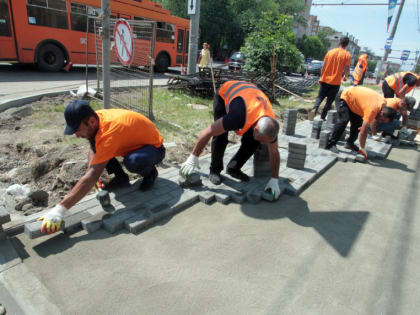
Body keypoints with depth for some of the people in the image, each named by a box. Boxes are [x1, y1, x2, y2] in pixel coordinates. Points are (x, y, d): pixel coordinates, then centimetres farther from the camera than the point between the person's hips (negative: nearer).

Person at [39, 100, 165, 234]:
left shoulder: (108, 133, -38)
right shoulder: (96, 118, -13)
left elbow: (92, 176, -41)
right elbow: (93, 149, 4)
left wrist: (60, 209, -42)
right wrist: (91, 173, -15)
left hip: (154, 148, -8)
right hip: (133, 142, 8)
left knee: (133, 162, -41)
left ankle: (150, 172, -5)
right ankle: (120, 177, 6)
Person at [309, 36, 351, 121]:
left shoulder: (330, 52, 5)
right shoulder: (347, 55, -3)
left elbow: (323, 66, 4)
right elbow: (346, 69, -7)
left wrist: (322, 77, 13)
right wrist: (345, 77, 13)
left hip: (325, 80, 2)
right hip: (335, 82, -2)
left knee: (320, 97, 9)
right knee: (329, 101, 8)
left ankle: (314, 109, -19)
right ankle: (322, 117, 7)